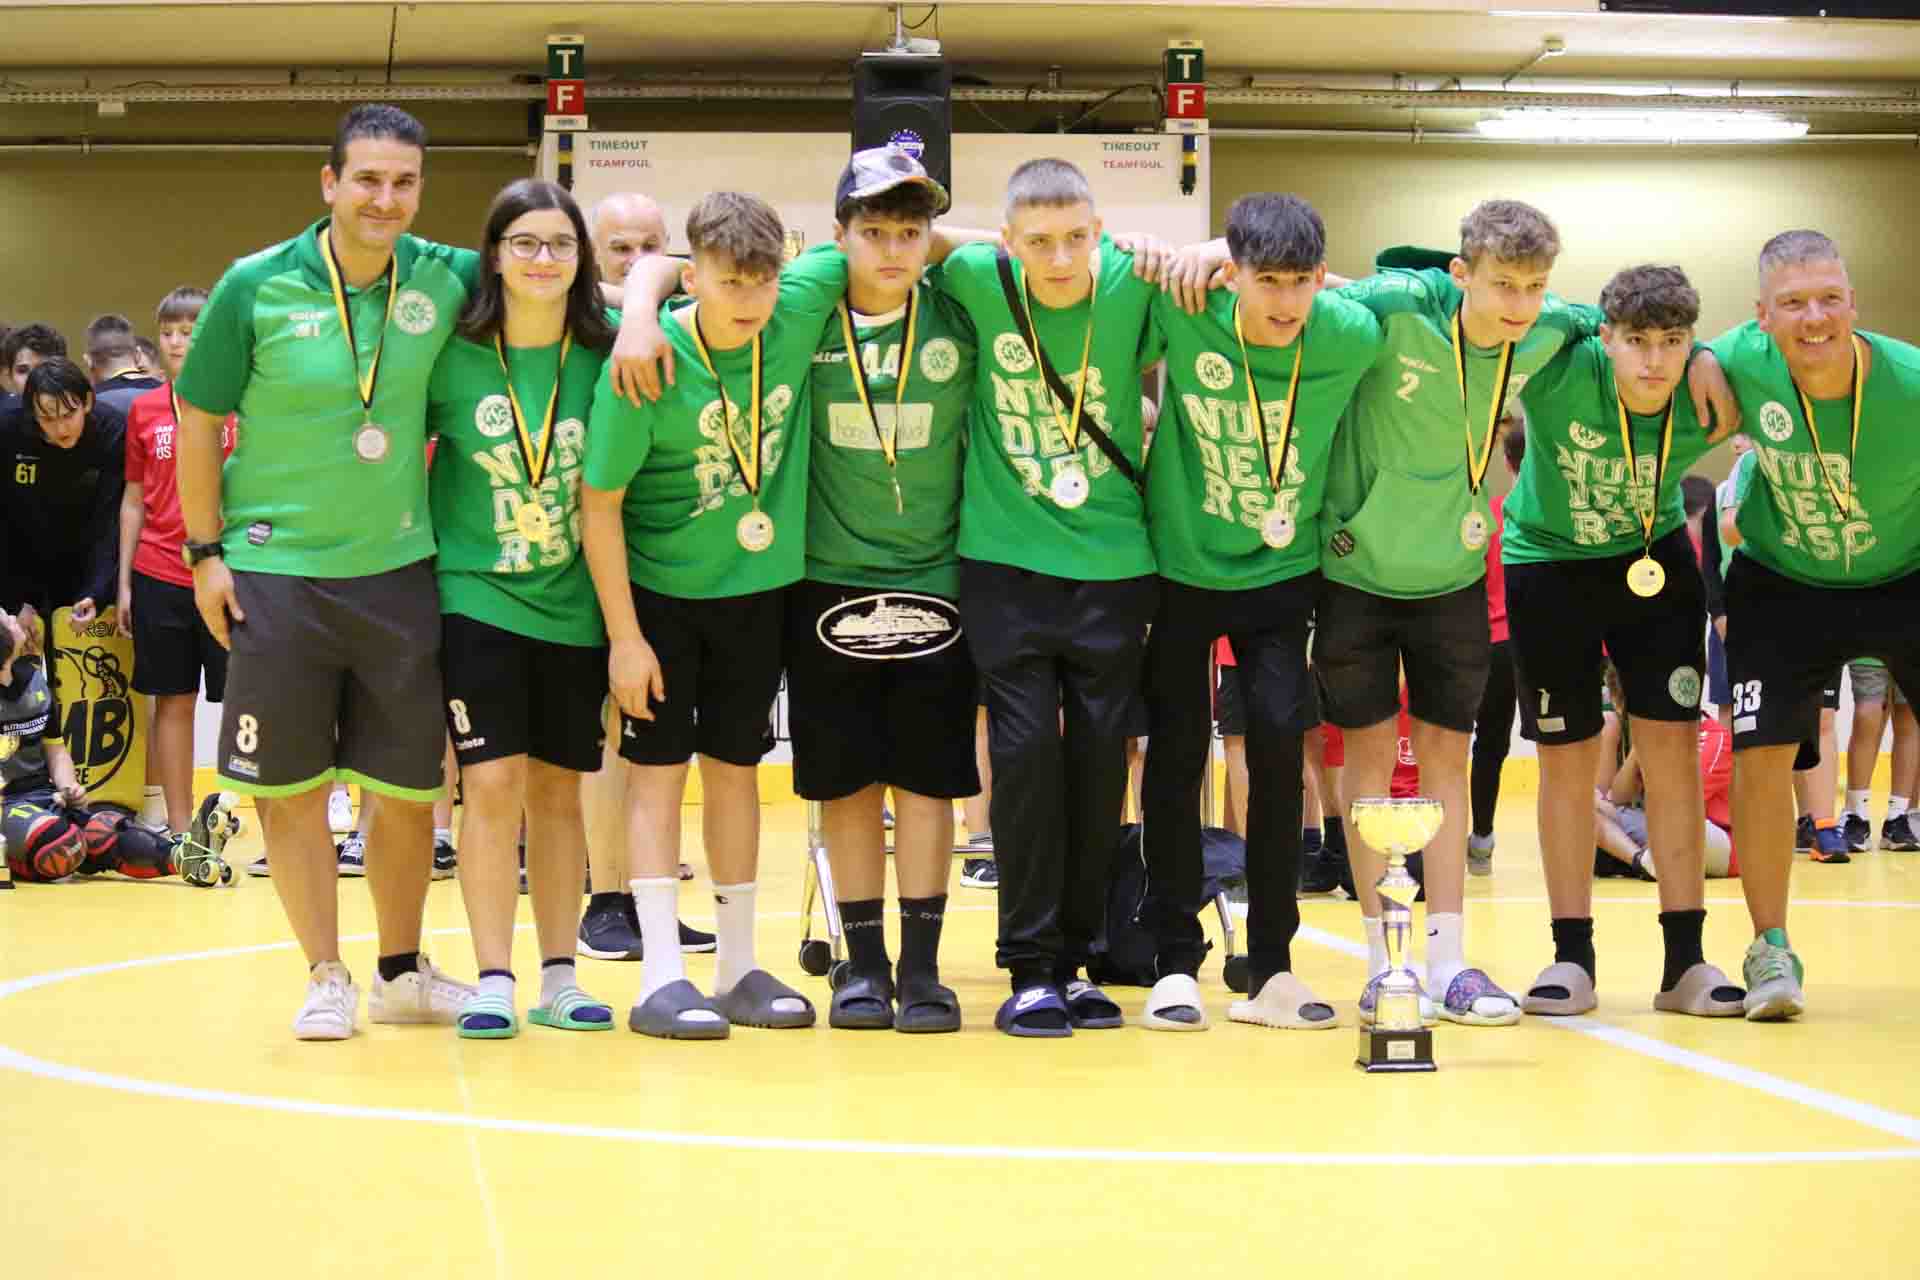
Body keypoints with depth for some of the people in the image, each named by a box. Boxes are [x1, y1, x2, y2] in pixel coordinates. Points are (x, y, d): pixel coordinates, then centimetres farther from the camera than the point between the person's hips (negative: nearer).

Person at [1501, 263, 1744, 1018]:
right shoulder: (1559, 373, -30)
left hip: (1655, 559, 2)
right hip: (1548, 560, -1)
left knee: (1672, 745, -3)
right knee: (1567, 759, 2)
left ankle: (1685, 961, 4)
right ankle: (1572, 957, 12)